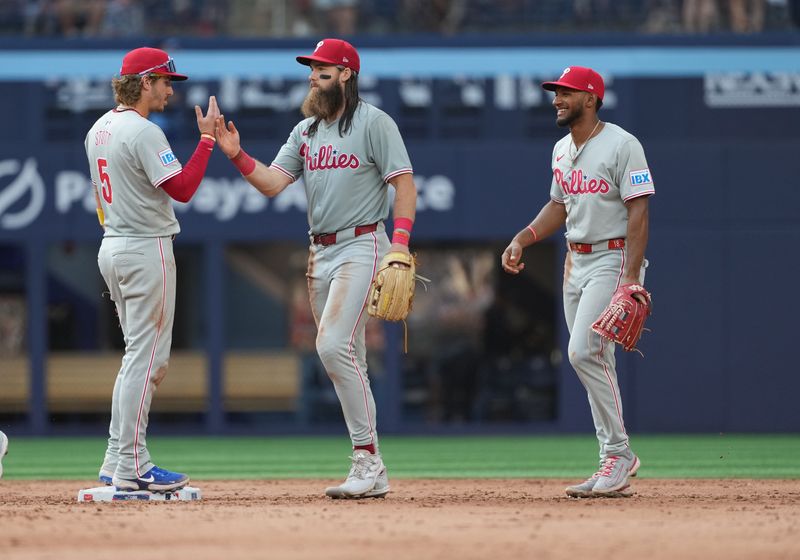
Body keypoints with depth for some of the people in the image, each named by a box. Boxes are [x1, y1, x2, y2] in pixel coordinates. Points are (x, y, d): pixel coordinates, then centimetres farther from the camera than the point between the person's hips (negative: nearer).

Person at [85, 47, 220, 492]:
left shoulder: (99, 130, 13)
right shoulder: (143, 132, -16)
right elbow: (182, 189, -21)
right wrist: (207, 138, -15)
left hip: (112, 248, 10)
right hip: (146, 249, -10)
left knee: (144, 357, 15)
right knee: (146, 358, -6)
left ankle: (117, 463, 13)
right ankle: (132, 467, -7)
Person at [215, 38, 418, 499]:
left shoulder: (374, 123, -6)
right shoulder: (306, 130, 15)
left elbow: (405, 183, -10)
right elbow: (272, 183, 6)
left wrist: (400, 243, -21)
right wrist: (237, 155, -11)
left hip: (361, 245, -8)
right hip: (320, 253, 8)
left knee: (333, 345, -21)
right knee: (347, 359, 7)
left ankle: (367, 457, -17)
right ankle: (372, 474, 11)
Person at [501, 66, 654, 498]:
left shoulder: (621, 145, -13)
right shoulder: (562, 150, 13)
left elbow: (638, 212, -17)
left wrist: (631, 278, -23)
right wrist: (522, 239, 7)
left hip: (613, 259, -9)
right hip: (575, 263, 9)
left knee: (584, 351, -20)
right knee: (593, 358, 8)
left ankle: (618, 452, -12)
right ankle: (615, 467, 12)